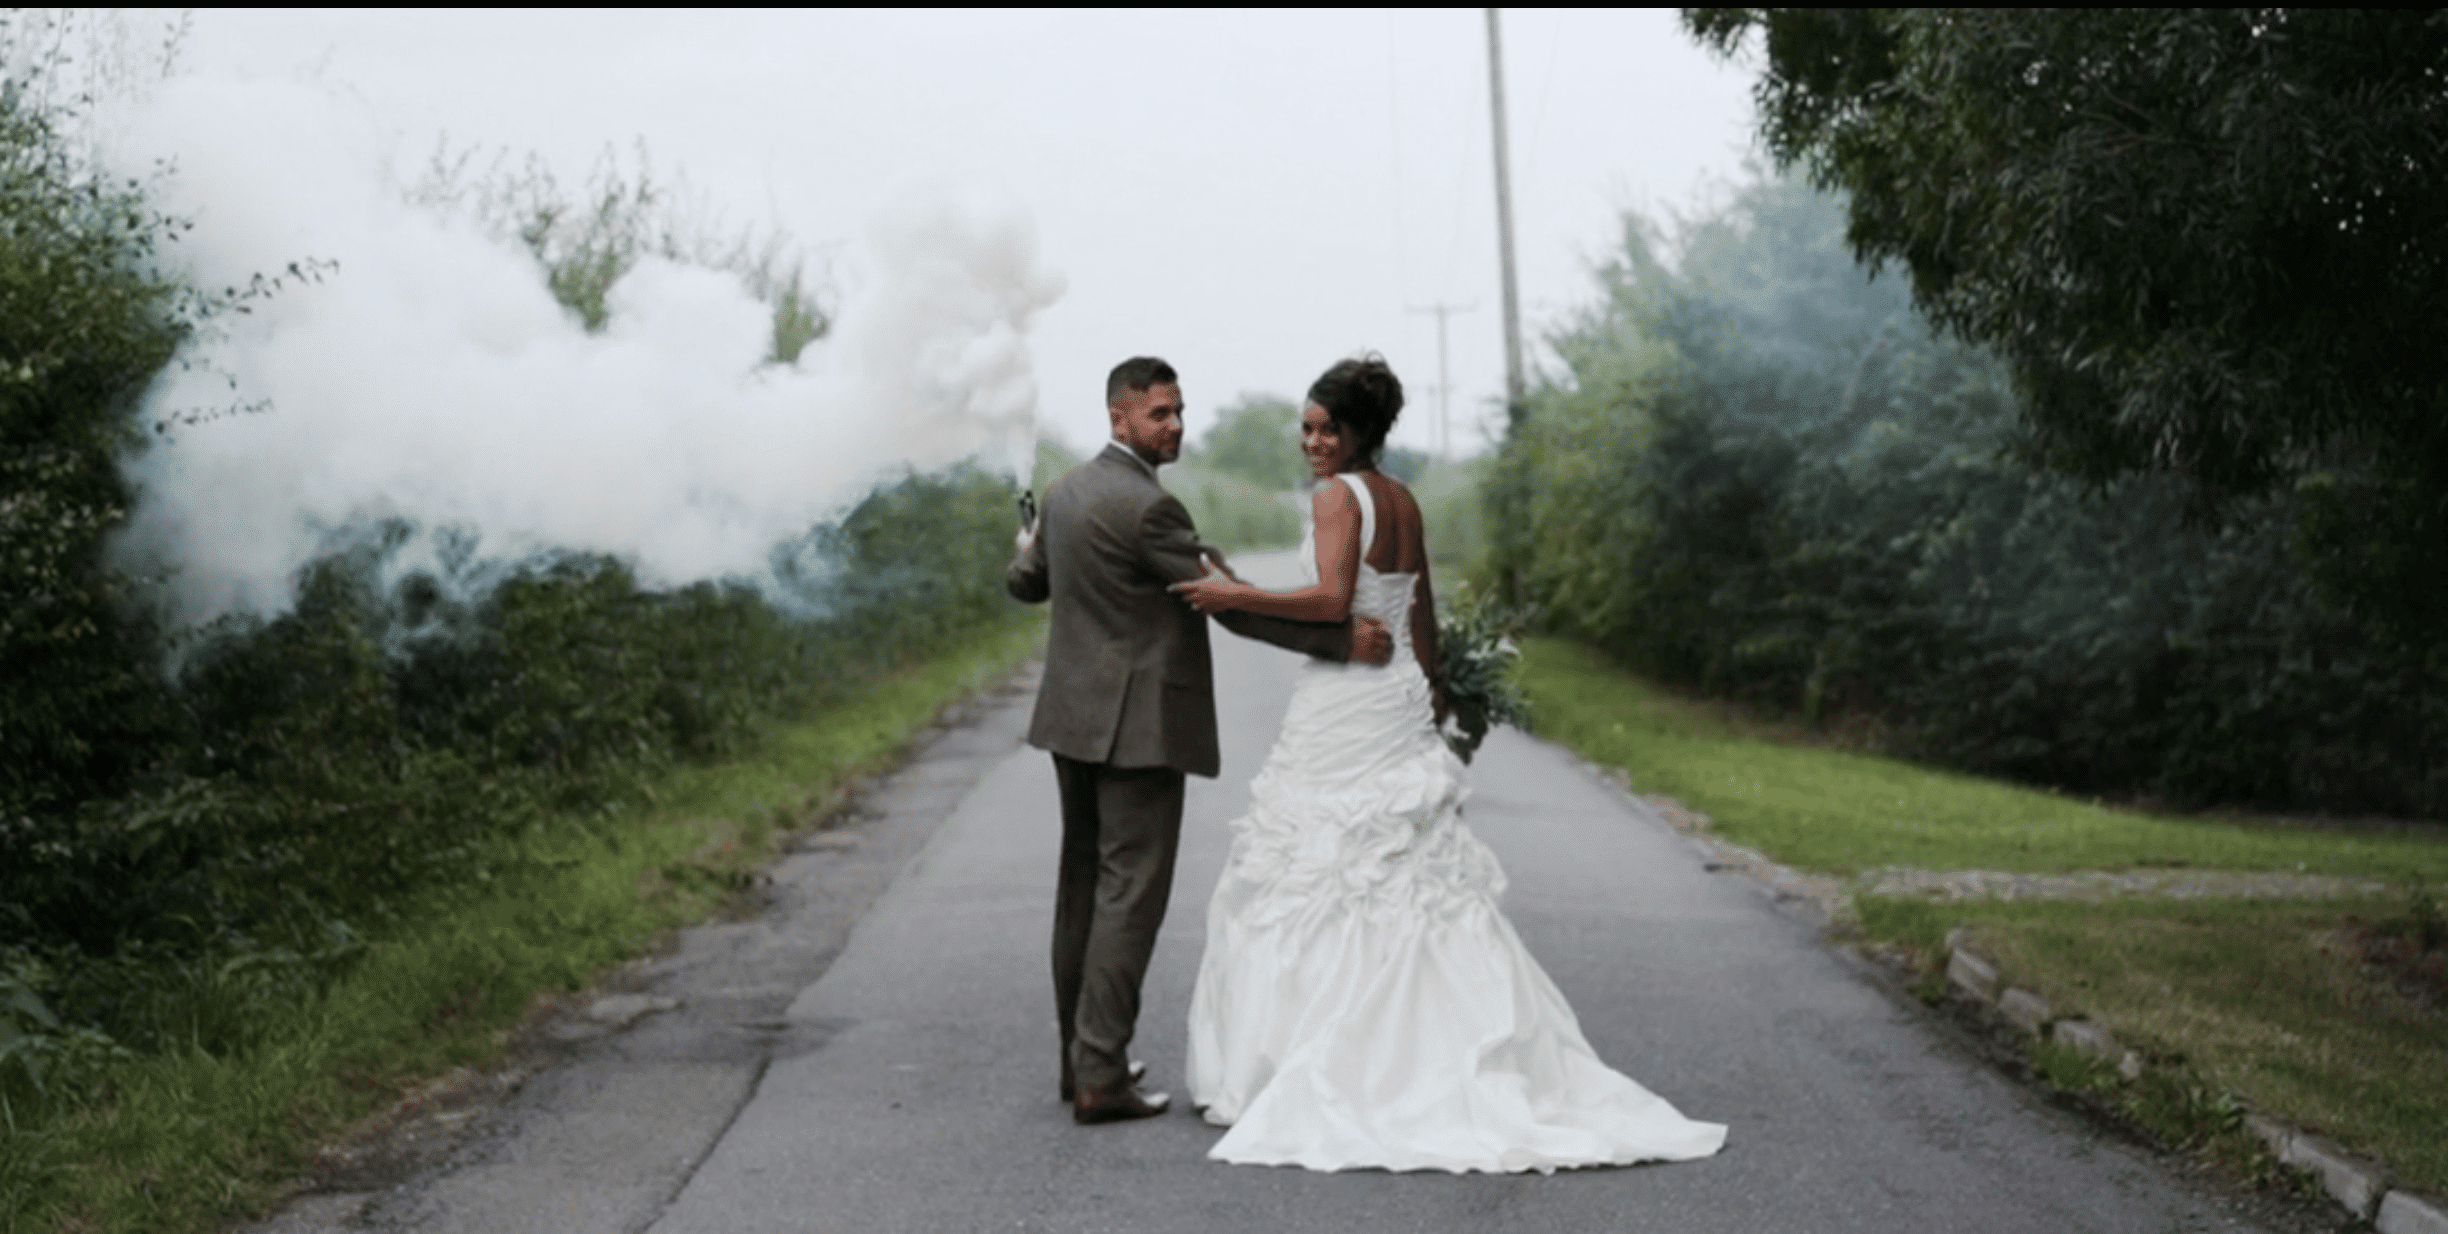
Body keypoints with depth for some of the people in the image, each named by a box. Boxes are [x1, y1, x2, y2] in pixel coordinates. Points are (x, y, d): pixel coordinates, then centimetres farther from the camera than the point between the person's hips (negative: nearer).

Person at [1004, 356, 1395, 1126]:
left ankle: (1078, 1057, 22)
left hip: (1075, 717, 9)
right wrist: (1344, 639, -14)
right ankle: (1101, 1077, -5)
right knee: (1131, 892, -5)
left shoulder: (1068, 491, 9)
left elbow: (1024, 584, 24)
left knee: (1083, 883, 14)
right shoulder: (1146, 506, -17)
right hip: (1138, 724, -9)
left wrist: (1030, 546, 46)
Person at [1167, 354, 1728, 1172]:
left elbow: (1331, 600, -23)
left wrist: (1232, 596, -18)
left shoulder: (1340, 495, -11)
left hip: (1342, 715, -8)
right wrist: (1430, 689, 29)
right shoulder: (1404, 502, 13)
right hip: (1401, 705, 8)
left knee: (1311, 886, 0)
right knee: (1420, 884, 11)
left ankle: (1307, 1073, 4)